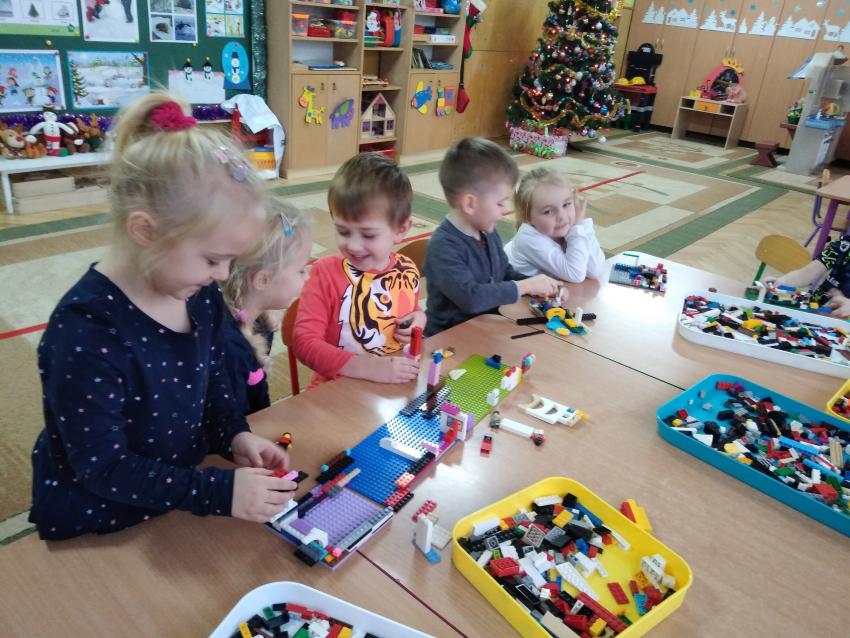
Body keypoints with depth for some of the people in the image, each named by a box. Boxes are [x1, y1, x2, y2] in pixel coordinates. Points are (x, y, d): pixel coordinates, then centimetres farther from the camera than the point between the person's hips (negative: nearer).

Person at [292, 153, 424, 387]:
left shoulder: (407, 271, 0)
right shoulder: (325, 273, -12)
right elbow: (305, 342, -19)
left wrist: (418, 318, -2)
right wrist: (370, 368, -28)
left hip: (394, 388, 4)